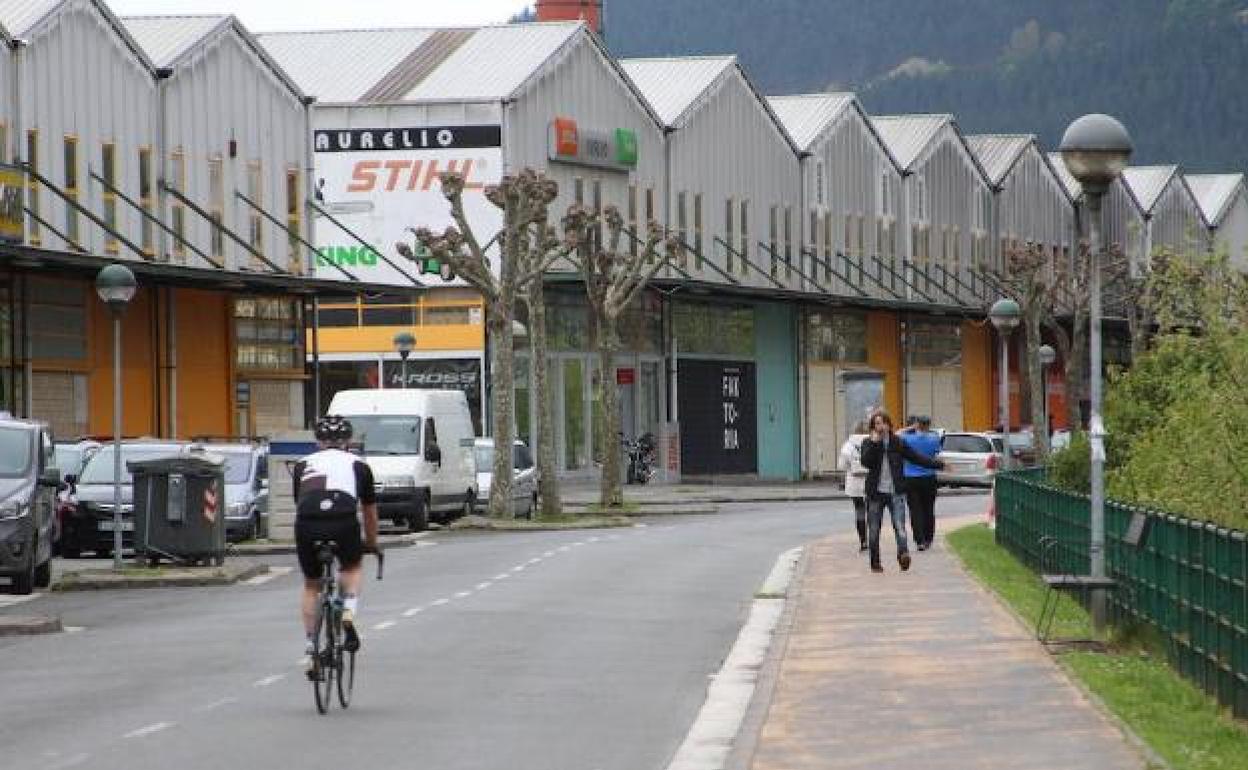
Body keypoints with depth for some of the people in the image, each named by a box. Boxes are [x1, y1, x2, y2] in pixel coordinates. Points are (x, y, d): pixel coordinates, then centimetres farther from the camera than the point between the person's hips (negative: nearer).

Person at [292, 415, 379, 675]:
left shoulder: (303, 465, 28)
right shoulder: (358, 465, 26)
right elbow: (369, 511, 35)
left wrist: (311, 534, 50)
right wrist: (371, 544, 50)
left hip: (307, 526, 1)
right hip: (344, 522, -1)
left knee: (311, 585, 21)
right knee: (352, 567, 30)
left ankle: (311, 649, 17)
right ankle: (349, 612, 5)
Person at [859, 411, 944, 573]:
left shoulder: (898, 443, 8)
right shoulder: (868, 443, 5)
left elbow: (916, 457, 14)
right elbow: (866, 462, -11)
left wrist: (939, 464, 13)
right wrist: (874, 443, -17)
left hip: (896, 492, 0)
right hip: (876, 492, 0)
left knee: (899, 525, -18)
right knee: (874, 529, 5)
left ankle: (904, 554, -33)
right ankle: (875, 563, 15)